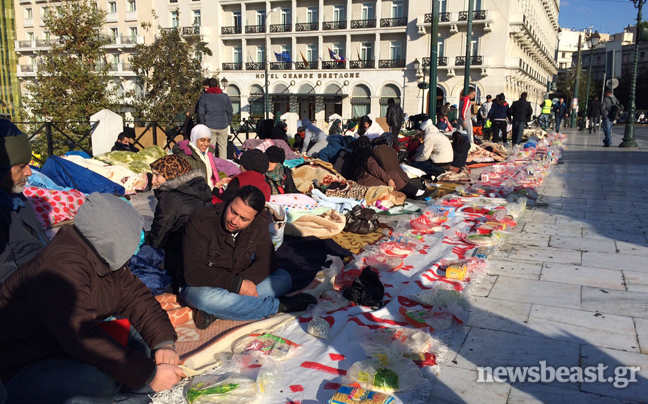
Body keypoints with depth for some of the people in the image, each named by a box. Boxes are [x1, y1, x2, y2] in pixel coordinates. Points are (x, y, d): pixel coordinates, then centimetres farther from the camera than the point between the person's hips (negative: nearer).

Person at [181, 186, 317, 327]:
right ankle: (278, 306, -23)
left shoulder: (260, 223, -12)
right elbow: (194, 273, -28)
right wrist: (238, 284, -34)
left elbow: (267, 261, -10)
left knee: (284, 279, -15)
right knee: (206, 297, -40)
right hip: (201, 286, -5)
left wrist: (244, 281, -29)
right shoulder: (201, 221, -25)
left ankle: (215, 311, -24)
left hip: (239, 279, 5)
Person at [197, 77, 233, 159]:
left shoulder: (203, 97, 2)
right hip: (223, 126, 1)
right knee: (223, 147, 6)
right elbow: (230, 112, 8)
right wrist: (228, 123, 19)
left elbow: (200, 113, 2)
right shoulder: (225, 96, 5)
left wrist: (202, 125, 13)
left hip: (209, 127, -1)